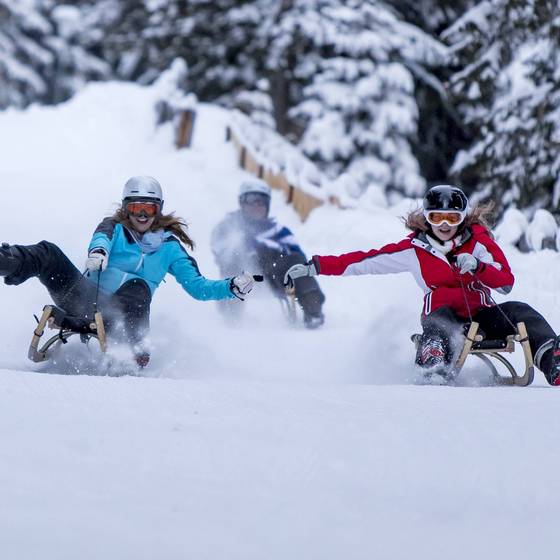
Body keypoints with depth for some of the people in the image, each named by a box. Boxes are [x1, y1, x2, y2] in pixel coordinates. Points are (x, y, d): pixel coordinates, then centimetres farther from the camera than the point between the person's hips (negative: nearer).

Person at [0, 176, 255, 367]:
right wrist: (97, 251, -40)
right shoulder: (115, 228, 12)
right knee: (48, 253, -22)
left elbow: (197, 286, 13)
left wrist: (232, 287, -5)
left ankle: (135, 346, -53)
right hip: (86, 300, 0)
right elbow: (102, 237, -14)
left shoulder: (169, 246, 15)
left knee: (138, 286, -34)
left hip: (121, 315, 0)